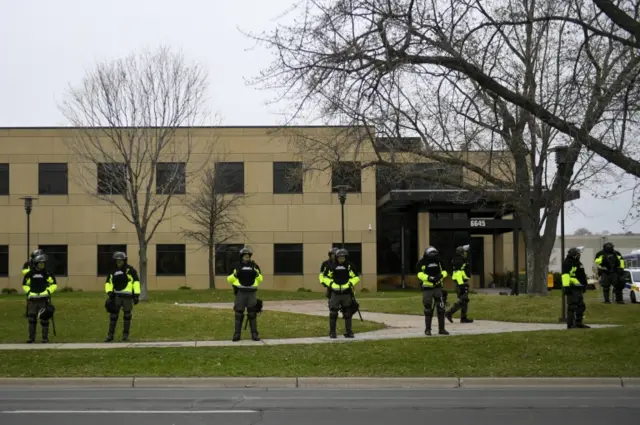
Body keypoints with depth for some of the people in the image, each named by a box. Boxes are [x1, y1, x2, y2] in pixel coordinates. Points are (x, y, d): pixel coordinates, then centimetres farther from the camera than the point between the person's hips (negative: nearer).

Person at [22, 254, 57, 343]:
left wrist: (48, 292, -8)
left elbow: (54, 284, 6)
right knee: (32, 318, 0)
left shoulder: (47, 273, -2)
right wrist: (28, 292, 0)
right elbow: (25, 285, 16)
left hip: (44, 299, -2)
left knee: (44, 318, -1)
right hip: (32, 299, 2)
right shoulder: (29, 274, 3)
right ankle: (31, 337, 9)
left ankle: (45, 337, 6)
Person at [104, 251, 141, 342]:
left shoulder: (130, 270, -2)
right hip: (116, 296, 3)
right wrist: (109, 292, -3)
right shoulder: (113, 271, 12)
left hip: (128, 296, -3)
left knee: (127, 316, 3)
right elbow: (108, 283, 16)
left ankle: (125, 335, 12)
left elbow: (136, 282, -6)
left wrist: (137, 295, -12)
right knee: (113, 316, 1)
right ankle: (110, 335, 7)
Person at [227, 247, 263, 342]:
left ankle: (254, 334, 5)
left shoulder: (255, 266, 7)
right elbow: (229, 279, 5)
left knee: (252, 314, 0)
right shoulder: (237, 266, 3)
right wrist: (235, 275, -15)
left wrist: (257, 274, -11)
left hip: (252, 293, 1)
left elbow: (260, 279, 11)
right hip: (240, 293, -1)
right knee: (239, 314, -2)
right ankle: (237, 334, 3)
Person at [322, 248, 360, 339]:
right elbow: (326, 277, 12)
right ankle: (332, 333, 6)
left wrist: (351, 283, -5)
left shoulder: (350, 266, 0)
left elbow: (356, 277, 9)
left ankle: (348, 332, 15)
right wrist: (330, 284, -4)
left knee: (348, 314, 6)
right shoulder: (332, 266, 0)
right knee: (333, 314, -2)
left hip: (347, 294, 1)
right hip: (335, 293, -1)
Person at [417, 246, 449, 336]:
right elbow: (420, 274, -19)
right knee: (428, 310, 2)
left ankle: (441, 329, 4)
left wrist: (441, 275, -14)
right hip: (427, 288, -3)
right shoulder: (422, 262, -9)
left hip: (437, 287, 3)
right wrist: (429, 278, -32)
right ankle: (427, 329, 13)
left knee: (441, 308, -2)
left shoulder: (438, 261, 4)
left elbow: (444, 271, 8)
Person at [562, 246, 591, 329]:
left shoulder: (578, 263, 21)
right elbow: (565, 275, -21)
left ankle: (579, 323, 21)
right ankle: (570, 324, -9)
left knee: (581, 306, 13)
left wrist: (584, 285, 29)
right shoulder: (567, 263, -11)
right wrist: (566, 286, -27)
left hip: (579, 288, 10)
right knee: (572, 307, -10)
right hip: (572, 288, -10)